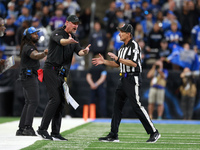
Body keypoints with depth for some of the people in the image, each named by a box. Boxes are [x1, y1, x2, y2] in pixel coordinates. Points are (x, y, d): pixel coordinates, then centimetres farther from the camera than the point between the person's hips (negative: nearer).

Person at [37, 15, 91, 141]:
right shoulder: (57, 33, -7)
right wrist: (69, 41, -54)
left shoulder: (74, 38, 16)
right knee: (55, 99, -18)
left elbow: (79, 51, -1)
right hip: (51, 70, -8)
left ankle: (55, 133, 10)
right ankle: (42, 129, -14)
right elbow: (61, 41, -31)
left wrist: (84, 51, -26)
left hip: (61, 73, 8)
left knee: (61, 101, 6)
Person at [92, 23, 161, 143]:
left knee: (137, 106, -11)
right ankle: (113, 135, 9)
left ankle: (154, 132, -5)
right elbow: (118, 64, 25)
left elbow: (134, 63, -24)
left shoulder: (134, 46, -12)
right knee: (117, 105, 6)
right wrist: (104, 61, 15)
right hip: (124, 79, 9)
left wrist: (118, 58, -24)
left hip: (133, 79, -9)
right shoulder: (123, 48, 17)